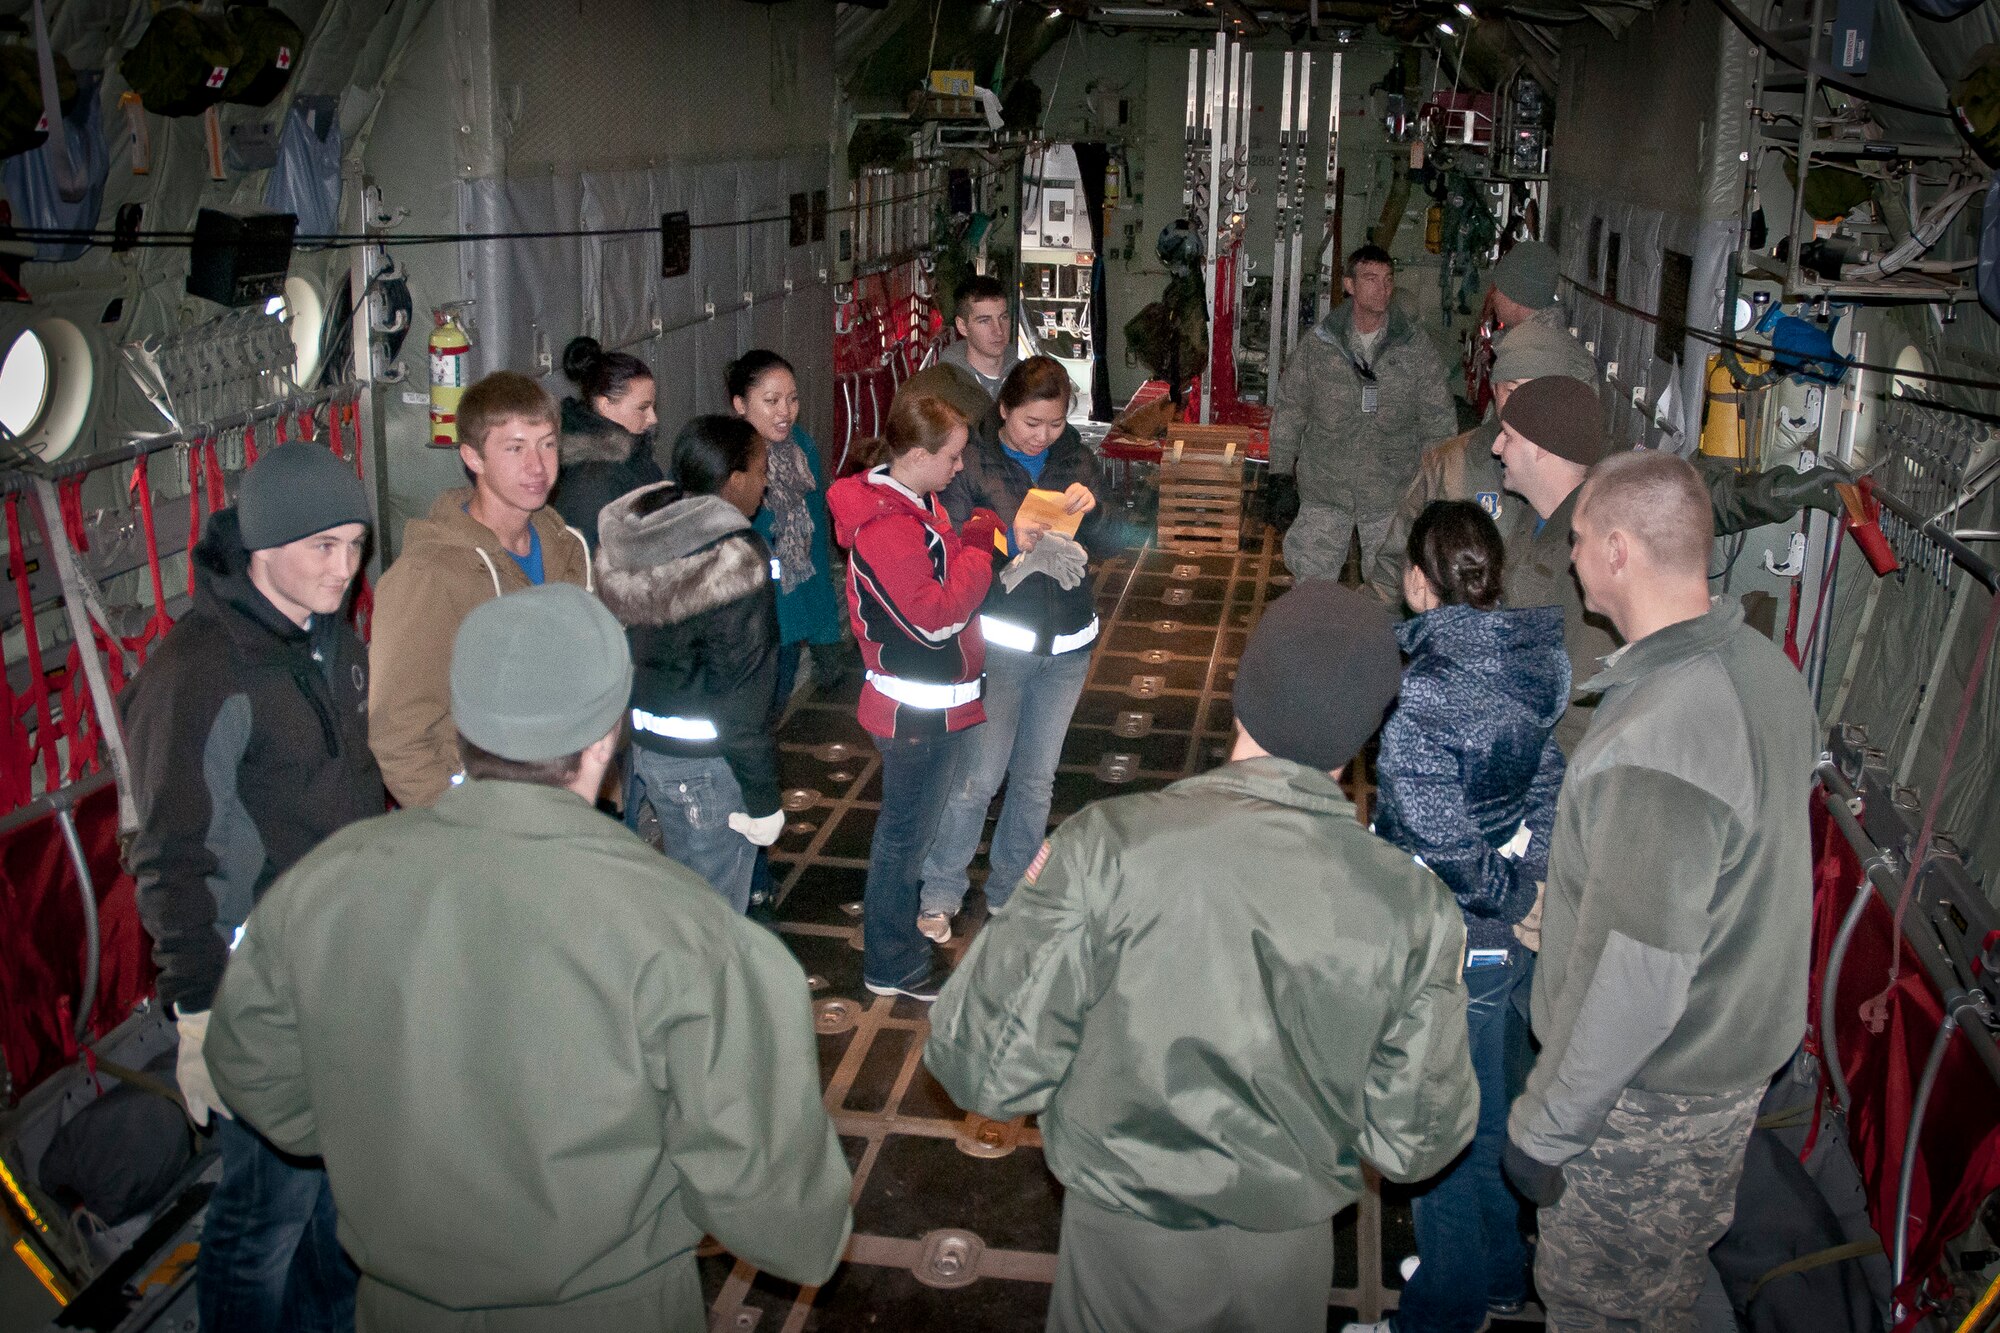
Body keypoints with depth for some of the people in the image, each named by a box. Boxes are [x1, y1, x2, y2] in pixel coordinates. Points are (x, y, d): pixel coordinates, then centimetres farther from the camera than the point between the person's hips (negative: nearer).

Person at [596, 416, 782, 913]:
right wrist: (762, 799, -13)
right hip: (704, 763, -8)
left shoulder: (634, 536, 1)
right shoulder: (734, 563, -22)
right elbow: (744, 697, -21)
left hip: (643, 737, 9)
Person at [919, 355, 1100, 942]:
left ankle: (1010, 891, 30)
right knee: (978, 775, -4)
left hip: (1067, 643, 4)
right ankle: (940, 892, 16)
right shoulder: (972, 461, -7)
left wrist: (1089, 502, -24)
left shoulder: (1076, 459, 4)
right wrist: (1008, 541, -30)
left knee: (1037, 778, 12)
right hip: (998, 642, -4)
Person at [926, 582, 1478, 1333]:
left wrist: (1030, 912, -4)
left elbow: (985, 1072, -21)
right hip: (1289, 1255, 2)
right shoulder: (1414, 909, -19)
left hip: (1126, 1239, -1)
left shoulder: (1109, 848, -27)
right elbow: (1415, 1144, -8)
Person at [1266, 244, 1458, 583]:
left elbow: (1438, 420, 4)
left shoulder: (1417, 348, -1)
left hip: (1391, 496, 0)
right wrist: (1281, 470, 3)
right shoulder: (1318, 345, -1)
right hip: (1324, 492, 1)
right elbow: (1290, 408, 7)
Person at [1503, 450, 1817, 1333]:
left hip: (1647, 1096, -8)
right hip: (1744, 1052, 8)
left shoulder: (1654, 745, -34)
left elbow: (1637, 983, -30)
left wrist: (1547, 1126, -18)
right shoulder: (1768, 668, -3)